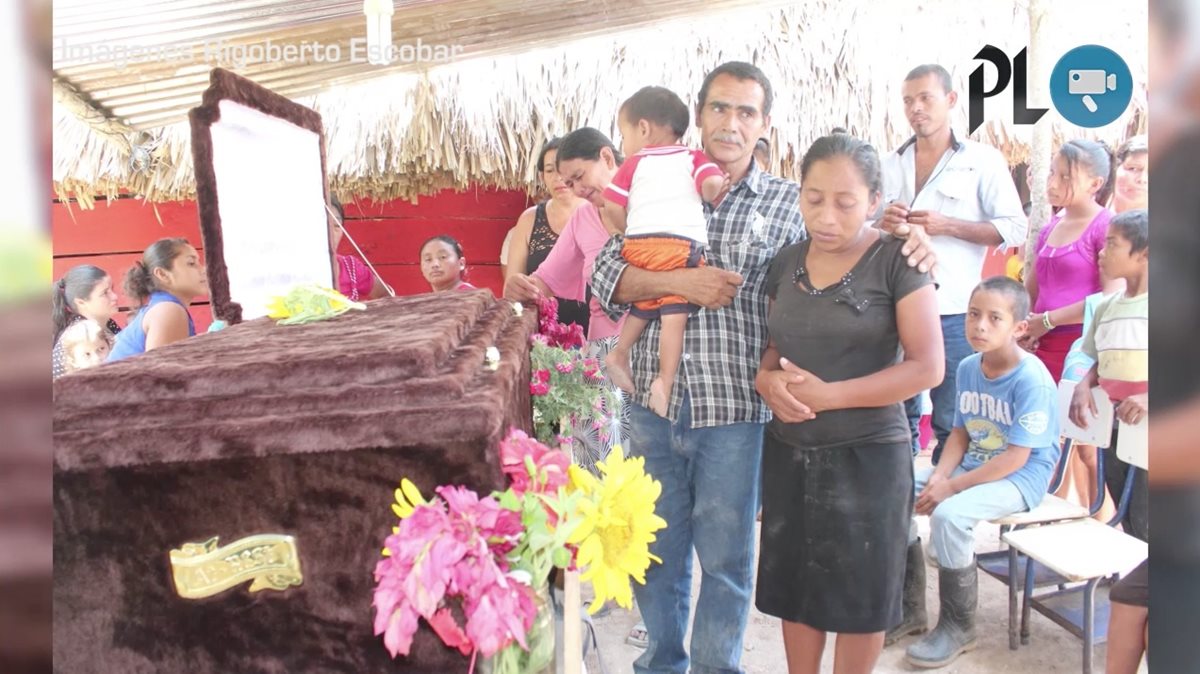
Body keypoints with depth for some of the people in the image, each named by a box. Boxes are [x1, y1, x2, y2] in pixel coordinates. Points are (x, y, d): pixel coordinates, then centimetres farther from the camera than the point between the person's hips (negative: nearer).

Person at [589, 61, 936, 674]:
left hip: (735, 408, -2)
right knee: (655, 548, 16)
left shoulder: (789, 203, 3)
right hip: (654, 401, 2)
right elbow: (604, 276, -1)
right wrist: (680, 282, -15)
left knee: (726, 558, 10)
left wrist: (909, 243, -16)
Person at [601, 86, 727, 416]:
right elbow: (712, 184, -3)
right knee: (674, 312, -7)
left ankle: (619, 352, 18)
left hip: (638, 244, 3)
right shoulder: (694, 158, 16)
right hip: (680, 245, -3)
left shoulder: (635, 162, 19)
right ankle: (665, 379, -12)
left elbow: (614, 205, 10)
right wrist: (712, 197, 19)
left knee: (645, 304, 22)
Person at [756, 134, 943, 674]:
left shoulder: (897, 262, -10)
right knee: (794, 585, 15)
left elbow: (927, 367, -15)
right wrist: (767, 379, -10)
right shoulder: (787, 263, 6)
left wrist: (826, 394, -21)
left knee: (860, 595, 10)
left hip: (868, 455, -4)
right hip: (788, 452, 5)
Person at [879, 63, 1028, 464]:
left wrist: (946, 225, -14)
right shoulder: (890, 165, 12)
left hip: (953, 311, -4)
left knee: (952, 423, 4)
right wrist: (881, 224, -5)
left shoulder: (983, 160, 1)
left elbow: (1015, 229, -4)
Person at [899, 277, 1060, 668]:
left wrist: (951, 487, -22)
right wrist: (939, 476, -11)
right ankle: (909, 605, 11)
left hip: (1021, 478, -8)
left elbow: (1015, 458, -23)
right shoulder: (968, 368, 1)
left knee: (949, 514, -31)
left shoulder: (1032, 379, -21)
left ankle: (958, 627, -9)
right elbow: (960, 433, 7)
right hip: (972, 465, 8)